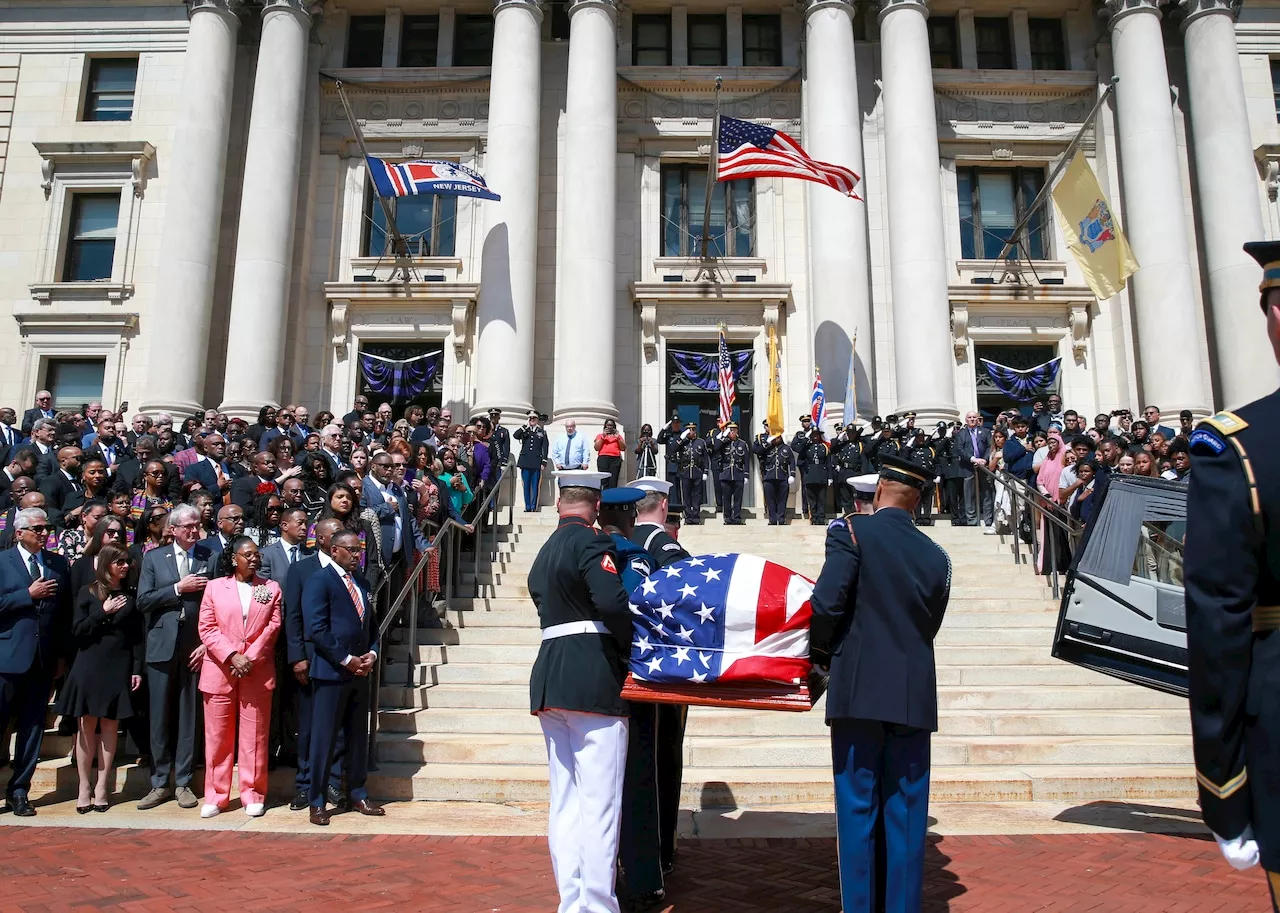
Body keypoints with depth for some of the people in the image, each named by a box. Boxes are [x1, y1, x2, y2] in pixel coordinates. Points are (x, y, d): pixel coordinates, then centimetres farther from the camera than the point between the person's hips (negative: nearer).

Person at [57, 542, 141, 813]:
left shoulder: (130, 597, 7)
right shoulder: (87, 594, 4)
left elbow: (137, 636, 6)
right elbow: (77, 630, -3)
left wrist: (137, 669, 0)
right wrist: (103, 612, -13)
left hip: (119, 667, 1)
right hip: (90, 666, -1)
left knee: (110, 726, 3)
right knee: (86, 726, 1)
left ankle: (101, 786, 10)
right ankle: (84, 787, 11)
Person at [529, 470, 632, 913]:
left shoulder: (543, 553, 17)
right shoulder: (592, 541, -9)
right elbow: (612, 603, -22)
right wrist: (631, 652, -6)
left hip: (549, 678, 8)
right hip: (595, 681, -8)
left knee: (565, 803, 12)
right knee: (600, 805, -3)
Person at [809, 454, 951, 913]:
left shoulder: (852, 531, -6)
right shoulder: (937, 556, 8)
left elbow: (826, 602, -15)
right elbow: (929, 627, 11)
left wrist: (821, 655, 2)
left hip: (858, 691, -3)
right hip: (914, 698, 4)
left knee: (858, 812, 5)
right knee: (906, 816, 11)